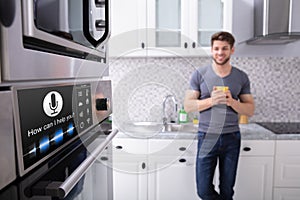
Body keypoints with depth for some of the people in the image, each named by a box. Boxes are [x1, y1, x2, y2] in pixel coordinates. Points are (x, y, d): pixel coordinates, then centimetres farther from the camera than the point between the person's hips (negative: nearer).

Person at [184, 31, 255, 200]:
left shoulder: (241, 77, 4)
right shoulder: (200, 74, -2)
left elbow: (250, 110, 4)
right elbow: (188, 105, -4)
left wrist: (231, 101, -14)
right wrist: (211, 100, -19)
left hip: (232, 138, 2)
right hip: (207, 137, -1)